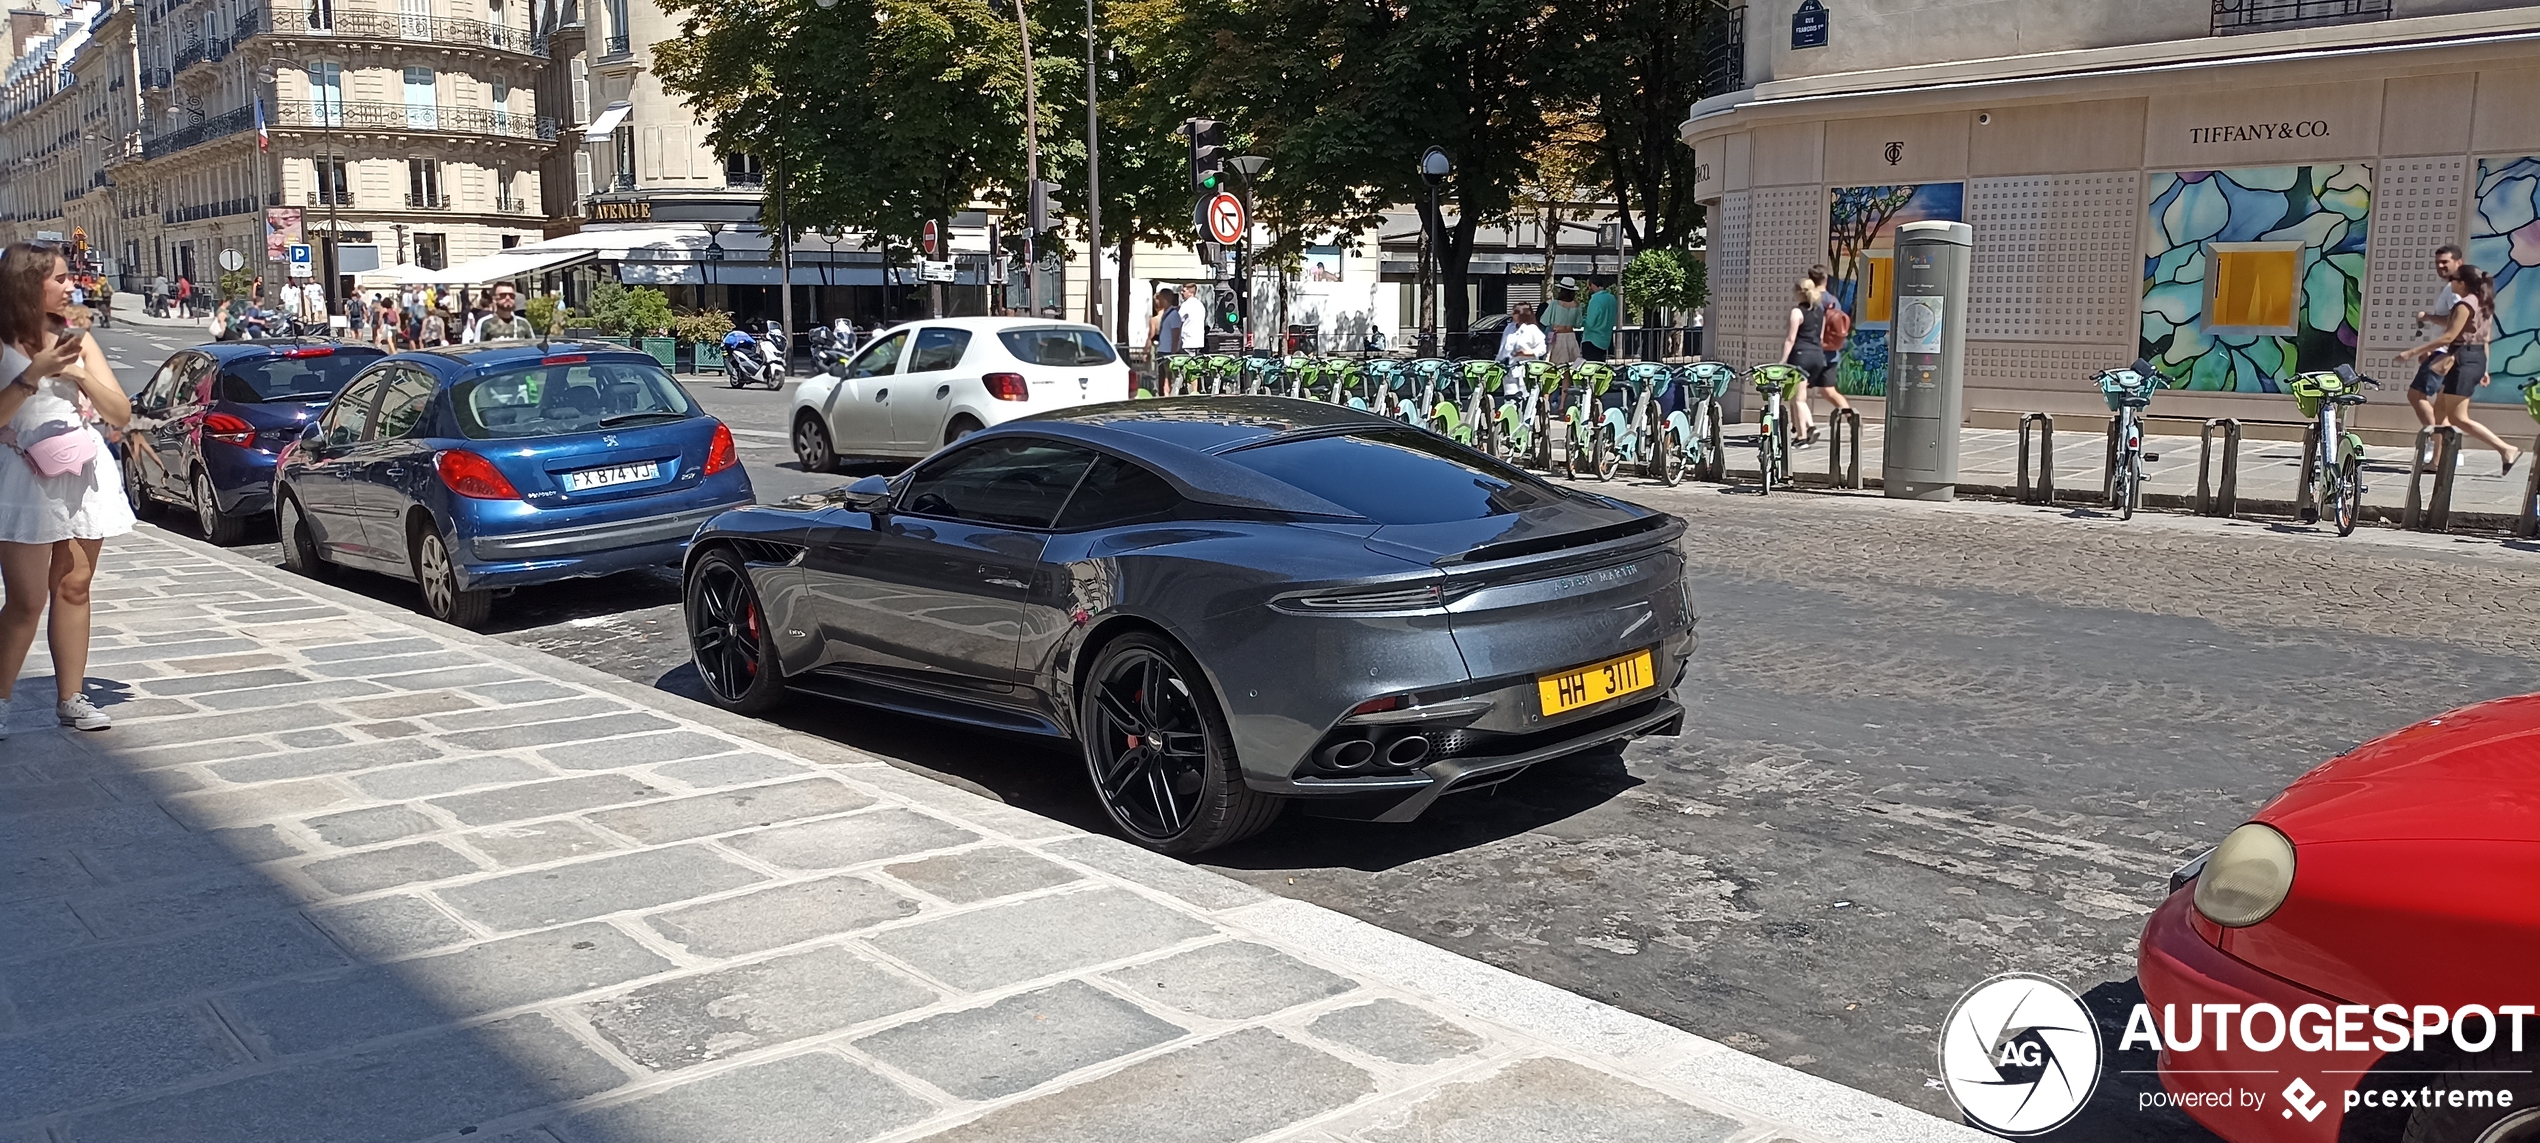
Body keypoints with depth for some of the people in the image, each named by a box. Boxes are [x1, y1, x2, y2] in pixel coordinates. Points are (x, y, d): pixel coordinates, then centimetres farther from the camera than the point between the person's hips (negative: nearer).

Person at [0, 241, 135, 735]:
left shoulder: (75, 339, 9)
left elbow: (121, 413, 4)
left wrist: (77, 372, -10)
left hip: (85, 476, 5)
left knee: (73, 588, 7)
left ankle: (71, 697, 12)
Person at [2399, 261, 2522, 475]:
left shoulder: (2465, 304, -15)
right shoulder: (2481, 304, 14)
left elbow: (2449, 337, -21)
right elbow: (2484, 338, 17)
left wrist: (2413, 352, -21)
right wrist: (2483, 369, 21)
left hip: (2465, 361, -10)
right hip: (2477, 359, 10)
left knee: (2458, 418, -8)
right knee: (2440, 409, 13)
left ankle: (2507, 449, -12)